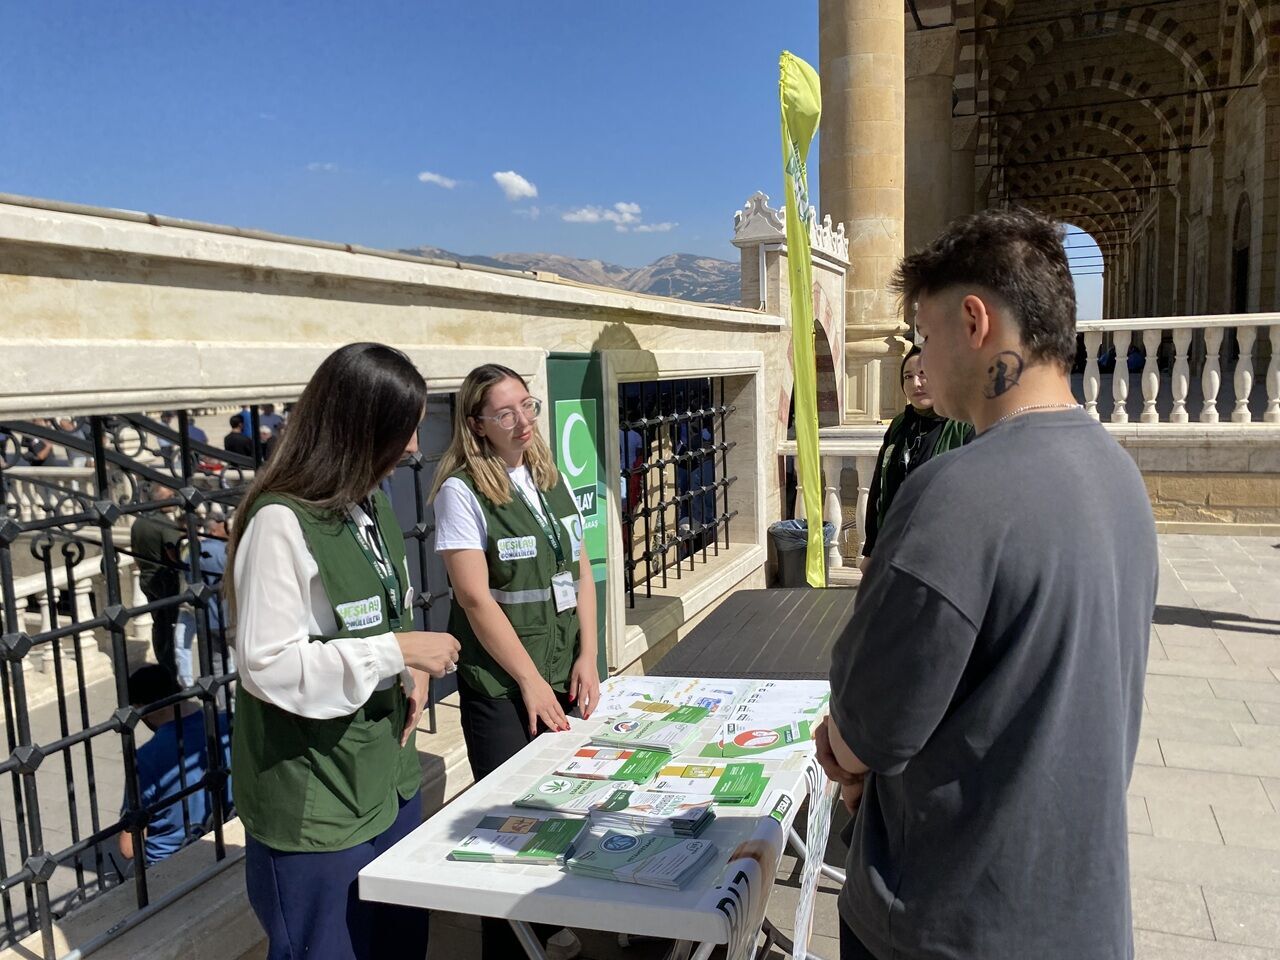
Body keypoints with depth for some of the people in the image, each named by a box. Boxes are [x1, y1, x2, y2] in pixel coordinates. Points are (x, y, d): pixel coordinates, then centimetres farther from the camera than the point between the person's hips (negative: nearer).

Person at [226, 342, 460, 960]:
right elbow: (268, 666, -24)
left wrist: (411, 670, -3)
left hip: (388, 777, 8)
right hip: (315, 804, -8)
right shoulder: (282, 522, -21)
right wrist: (397, 652, -23)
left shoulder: (371, 504, 6)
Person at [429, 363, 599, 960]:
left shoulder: (550, 480, 7)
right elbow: (476, 598, -16)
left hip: (563, 673, 6)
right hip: (500, 684, -6)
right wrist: (530, 681, -14)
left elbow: (580, 573, 9)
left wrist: (586, 659, 0)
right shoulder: (461, 491, -12)